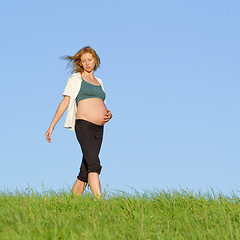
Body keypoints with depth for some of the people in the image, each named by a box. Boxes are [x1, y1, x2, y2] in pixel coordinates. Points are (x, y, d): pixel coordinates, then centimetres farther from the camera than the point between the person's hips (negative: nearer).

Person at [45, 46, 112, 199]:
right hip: (84, 125, -6)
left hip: (99, 129, 6)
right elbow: (65, 102, 4)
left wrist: (109, 114, 3)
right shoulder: (76, 79, 9)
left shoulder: (99, 82, 25)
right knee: (94, 164, -23)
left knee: (85, 172, 3)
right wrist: (52, 126, -1)